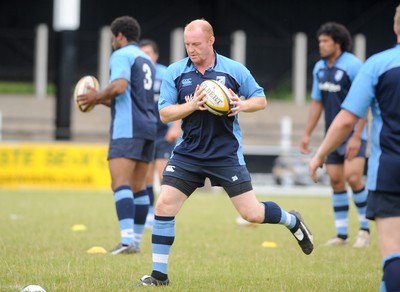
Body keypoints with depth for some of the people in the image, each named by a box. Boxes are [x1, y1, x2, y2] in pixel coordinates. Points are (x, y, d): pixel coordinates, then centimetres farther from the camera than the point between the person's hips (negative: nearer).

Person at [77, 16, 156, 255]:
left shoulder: (122, 55, -4)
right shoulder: (147, 60, 23)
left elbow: (119, 86, -21)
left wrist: (97, 96, -5)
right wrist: (103, 100, 28)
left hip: (127, 130, -9)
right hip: (149, 128, 9)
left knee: (120, 183, -16)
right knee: (138, 187, 13)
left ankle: (128, 240, -29)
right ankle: (136, 241, 13)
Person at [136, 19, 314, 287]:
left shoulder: (234, 70, -3)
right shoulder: (175, 72, 0)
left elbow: (261, 100, 6)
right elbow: (164, 113, -3)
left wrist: (243, 105, -16)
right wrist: (192, 105, -20)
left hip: (226, 154, -2)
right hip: (188, 154, 2)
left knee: (252, 214, -2)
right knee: (164, 206, -10)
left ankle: (292, 221, 31)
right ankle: (160, 274, 1)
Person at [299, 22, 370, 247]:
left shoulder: (353, 66, -15)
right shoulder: (320, 68, 7)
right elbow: (317, 102, 17)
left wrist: (356, 136, -22)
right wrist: (308, 134, 14)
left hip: (353, 133, -7)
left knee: (352, 177, -18)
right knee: (336, 180, 5)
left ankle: (365, 229, -2)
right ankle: (342, 234, 12)